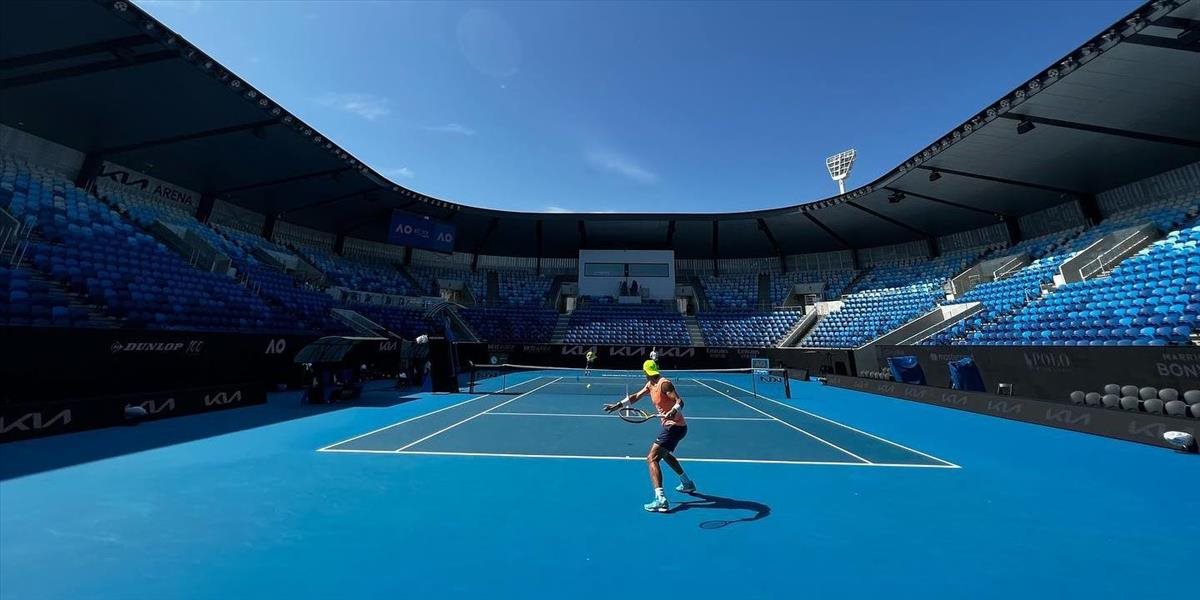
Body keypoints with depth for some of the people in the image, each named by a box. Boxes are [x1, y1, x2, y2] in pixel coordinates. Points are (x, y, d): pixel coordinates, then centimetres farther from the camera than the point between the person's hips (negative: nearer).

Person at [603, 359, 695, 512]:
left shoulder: (664, 383, -19)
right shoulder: (650, 384, 8)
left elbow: (679, 401, -25)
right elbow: (636, 396, 14)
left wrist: (673, 411, -44)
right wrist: (618, 405, 9)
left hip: (675, 426, -10)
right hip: (670, 425, 10)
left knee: (652, 458, -15)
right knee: (665, 454, 31)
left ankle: (660, 500, -21)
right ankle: (687, 483, 48)